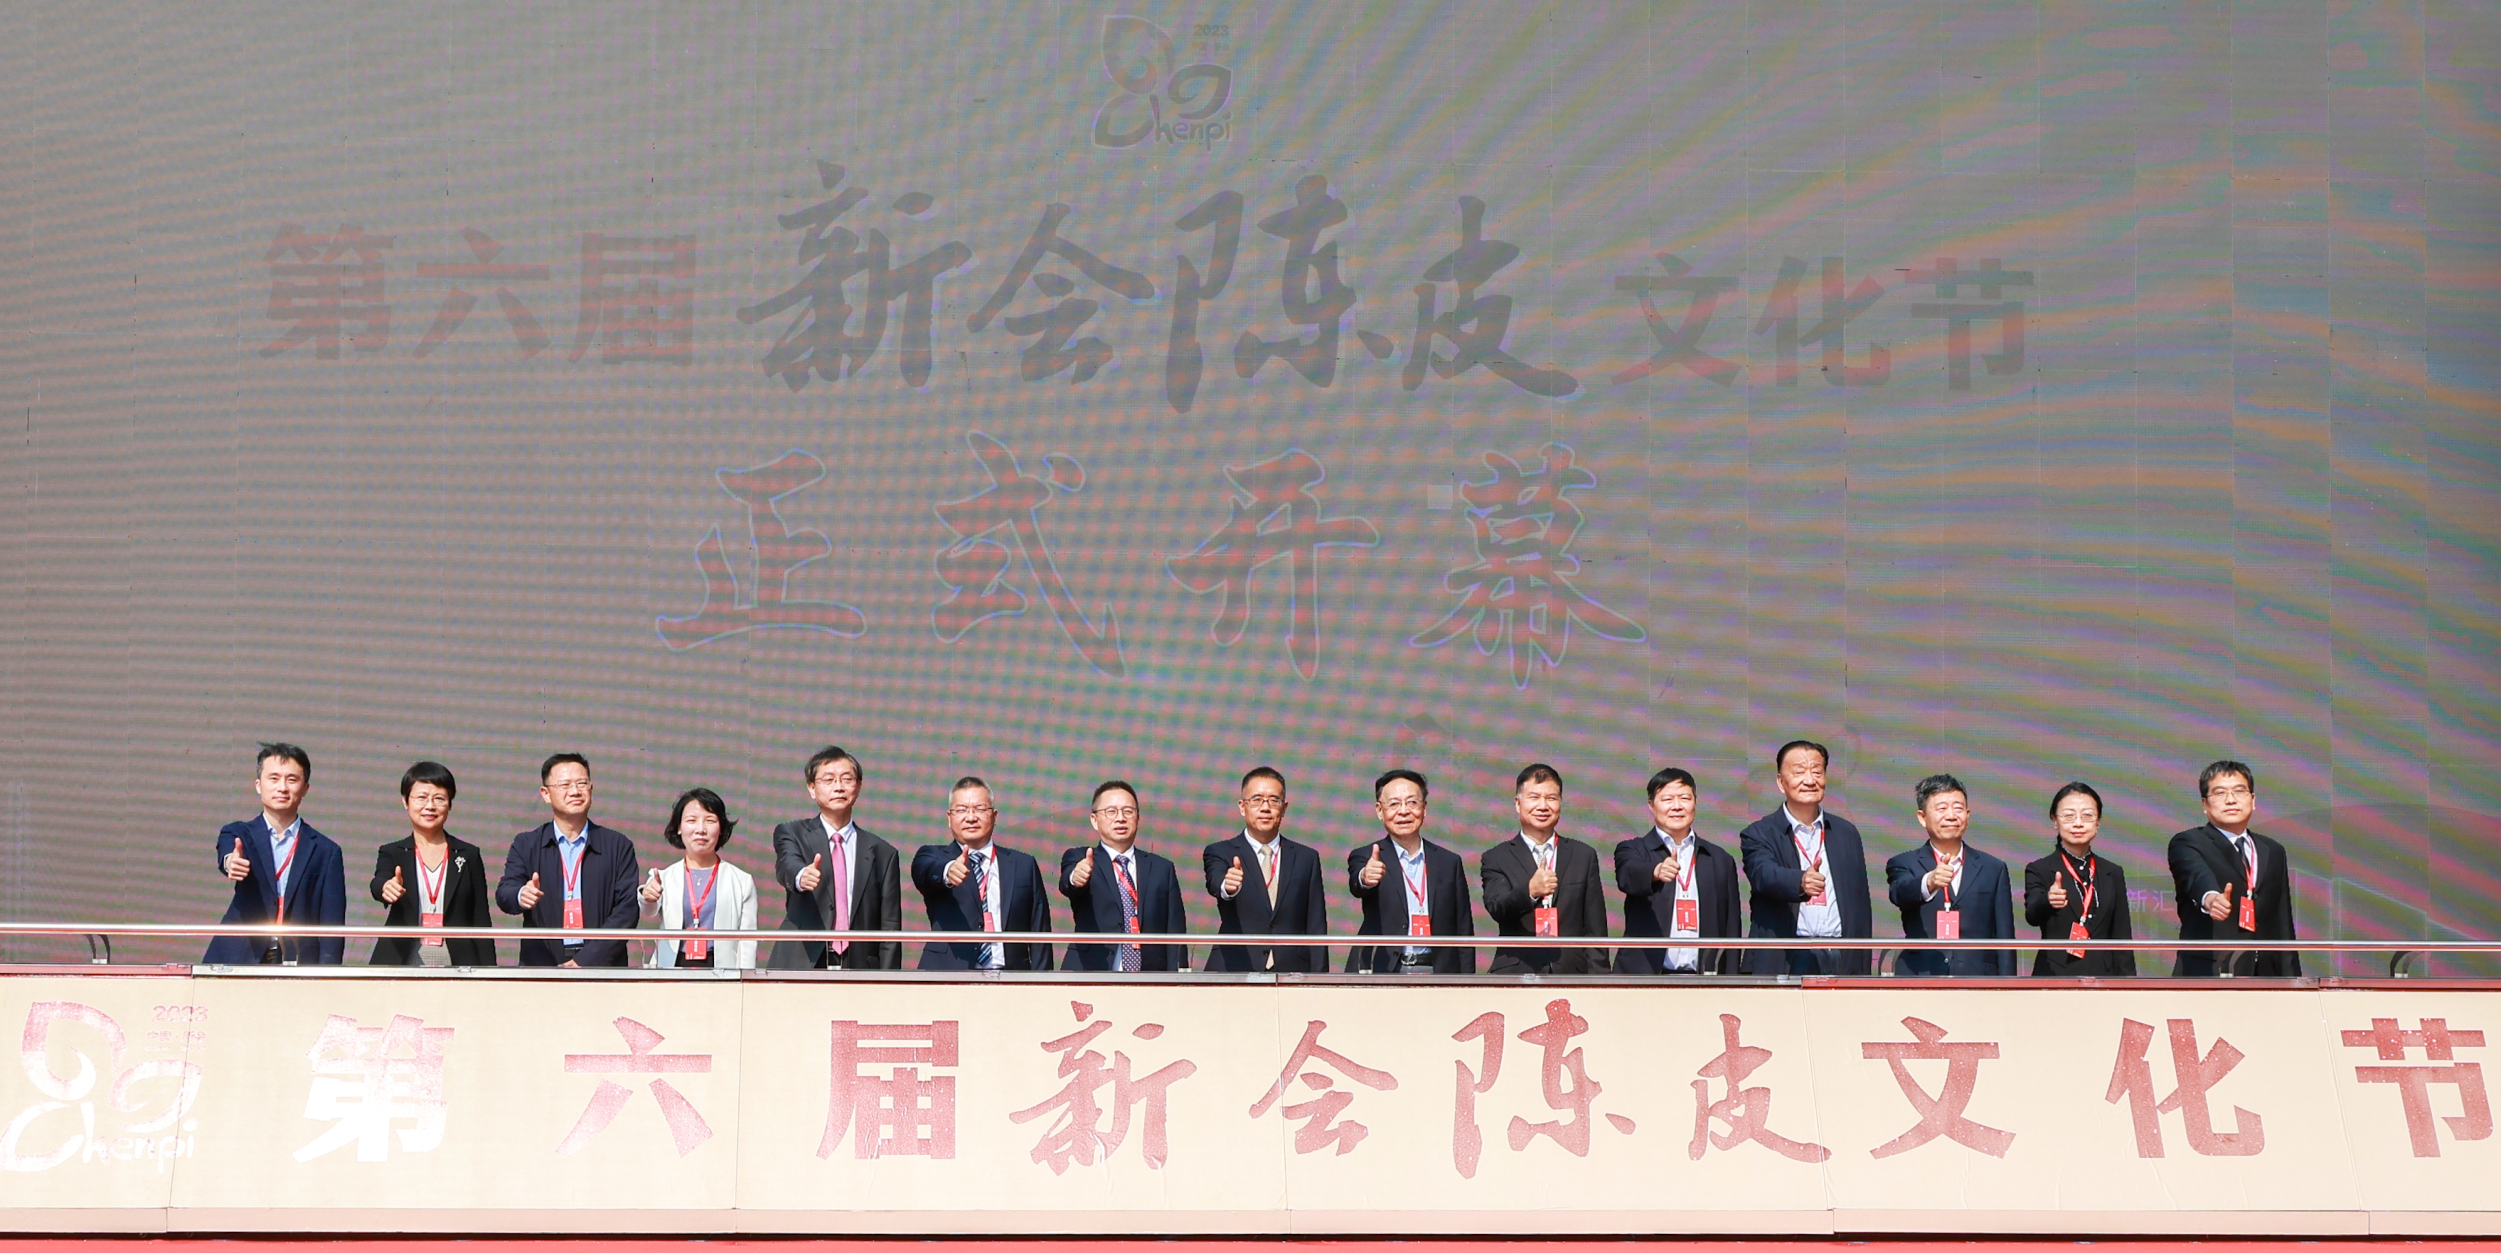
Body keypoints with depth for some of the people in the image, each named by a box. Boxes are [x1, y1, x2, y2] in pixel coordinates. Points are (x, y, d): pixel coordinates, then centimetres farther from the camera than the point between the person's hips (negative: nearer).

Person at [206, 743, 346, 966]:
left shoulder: (325, 852, 7)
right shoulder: (238, 834, 10)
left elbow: (332, 923, 3)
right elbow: (226, 854, -13)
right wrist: (231, 862, -37)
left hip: (299, 965, 0)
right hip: (238, 963, 1)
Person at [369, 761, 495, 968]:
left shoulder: (468, 856, 11)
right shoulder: (392, 854, 10)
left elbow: (481, 921, 9)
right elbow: (378, 883, -12)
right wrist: (387, 888, -36)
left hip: (456, 965, 0)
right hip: (402, 965, 0)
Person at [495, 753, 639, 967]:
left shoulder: (618, 846, 8)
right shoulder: (526, 845, 12)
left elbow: (628, 909, 2)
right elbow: (503, 894, 1)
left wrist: (586, 960, -9)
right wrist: (521, 896, -24)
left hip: (600, 966, 0)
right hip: (541, 967, 0)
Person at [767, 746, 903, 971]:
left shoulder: (882, 853, 11)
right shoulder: (792, 834, 10)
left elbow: (890, 932, 9)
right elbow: (787, 864, -14)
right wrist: (802, 876, -38)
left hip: (859, 973, 1)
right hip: (801, 970, -1)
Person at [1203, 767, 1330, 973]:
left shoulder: (1306, 858, 12)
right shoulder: (1220, 853, 7)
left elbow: (1316, 929, 9)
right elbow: (1215, 882, -16)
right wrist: (1227, 886, -40)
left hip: (1292, 973, 2)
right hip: (1233, 975, -2)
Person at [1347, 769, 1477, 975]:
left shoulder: (1449, 863, 13)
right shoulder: (1366, 858, 7)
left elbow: (1463, 933, 12)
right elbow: (1357, 885, -18)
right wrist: (1365, 878, -42)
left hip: (1437, 980, 2)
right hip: (1382, 975, -2)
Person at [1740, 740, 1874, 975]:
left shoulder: (1846, 833, 17)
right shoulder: (1759, 834, 5)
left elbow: (1861, 905, 16)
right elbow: (1764, 874, -17)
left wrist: (1861, 972, 11)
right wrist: (1801, 881, -39)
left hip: (1841, 963, 3)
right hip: (1785, 963, -3)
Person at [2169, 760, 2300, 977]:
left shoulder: (2273, 852, 19)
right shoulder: (2188, 843, 2)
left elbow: (2283, 925, 19)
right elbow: (2196, 875, -22)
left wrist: (2290, 985, 13)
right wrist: (2210, 897, -45)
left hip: (2262, 978, 5)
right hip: (2206, 975, -5)